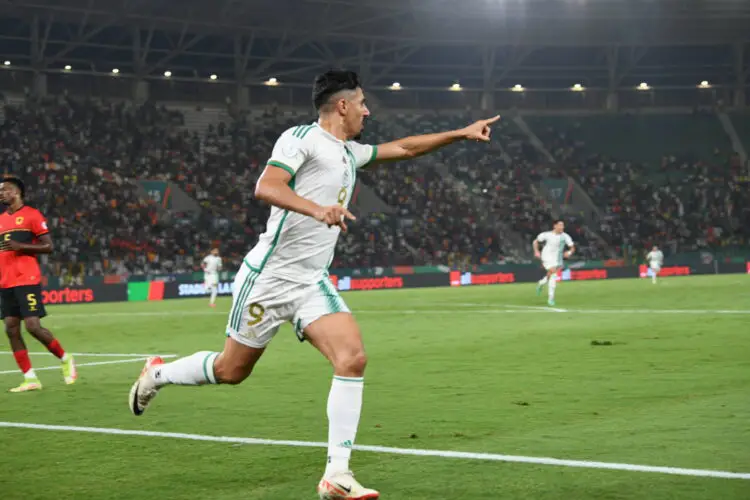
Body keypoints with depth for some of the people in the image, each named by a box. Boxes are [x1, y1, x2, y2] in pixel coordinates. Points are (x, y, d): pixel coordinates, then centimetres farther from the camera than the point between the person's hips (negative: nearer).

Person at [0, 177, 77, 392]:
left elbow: (48, 246, -7)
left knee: (33, 326, -12)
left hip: (27, 280, -7)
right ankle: (30, 379, 3)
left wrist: (20, 246, -17)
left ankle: (66, 359, 10)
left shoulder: (32, 215, -3)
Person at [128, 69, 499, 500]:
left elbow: (404, 148, 29)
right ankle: (157, 374, 35)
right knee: (232, 370, 5)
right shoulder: (302, 137, -10)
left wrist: (461, 134, 27)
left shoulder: (351, 153, 16)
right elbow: (266, 187, -24)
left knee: (353, 358, -14)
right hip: (270, 276, -7)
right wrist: (318, 210, -38)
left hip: (313, 283, 7)